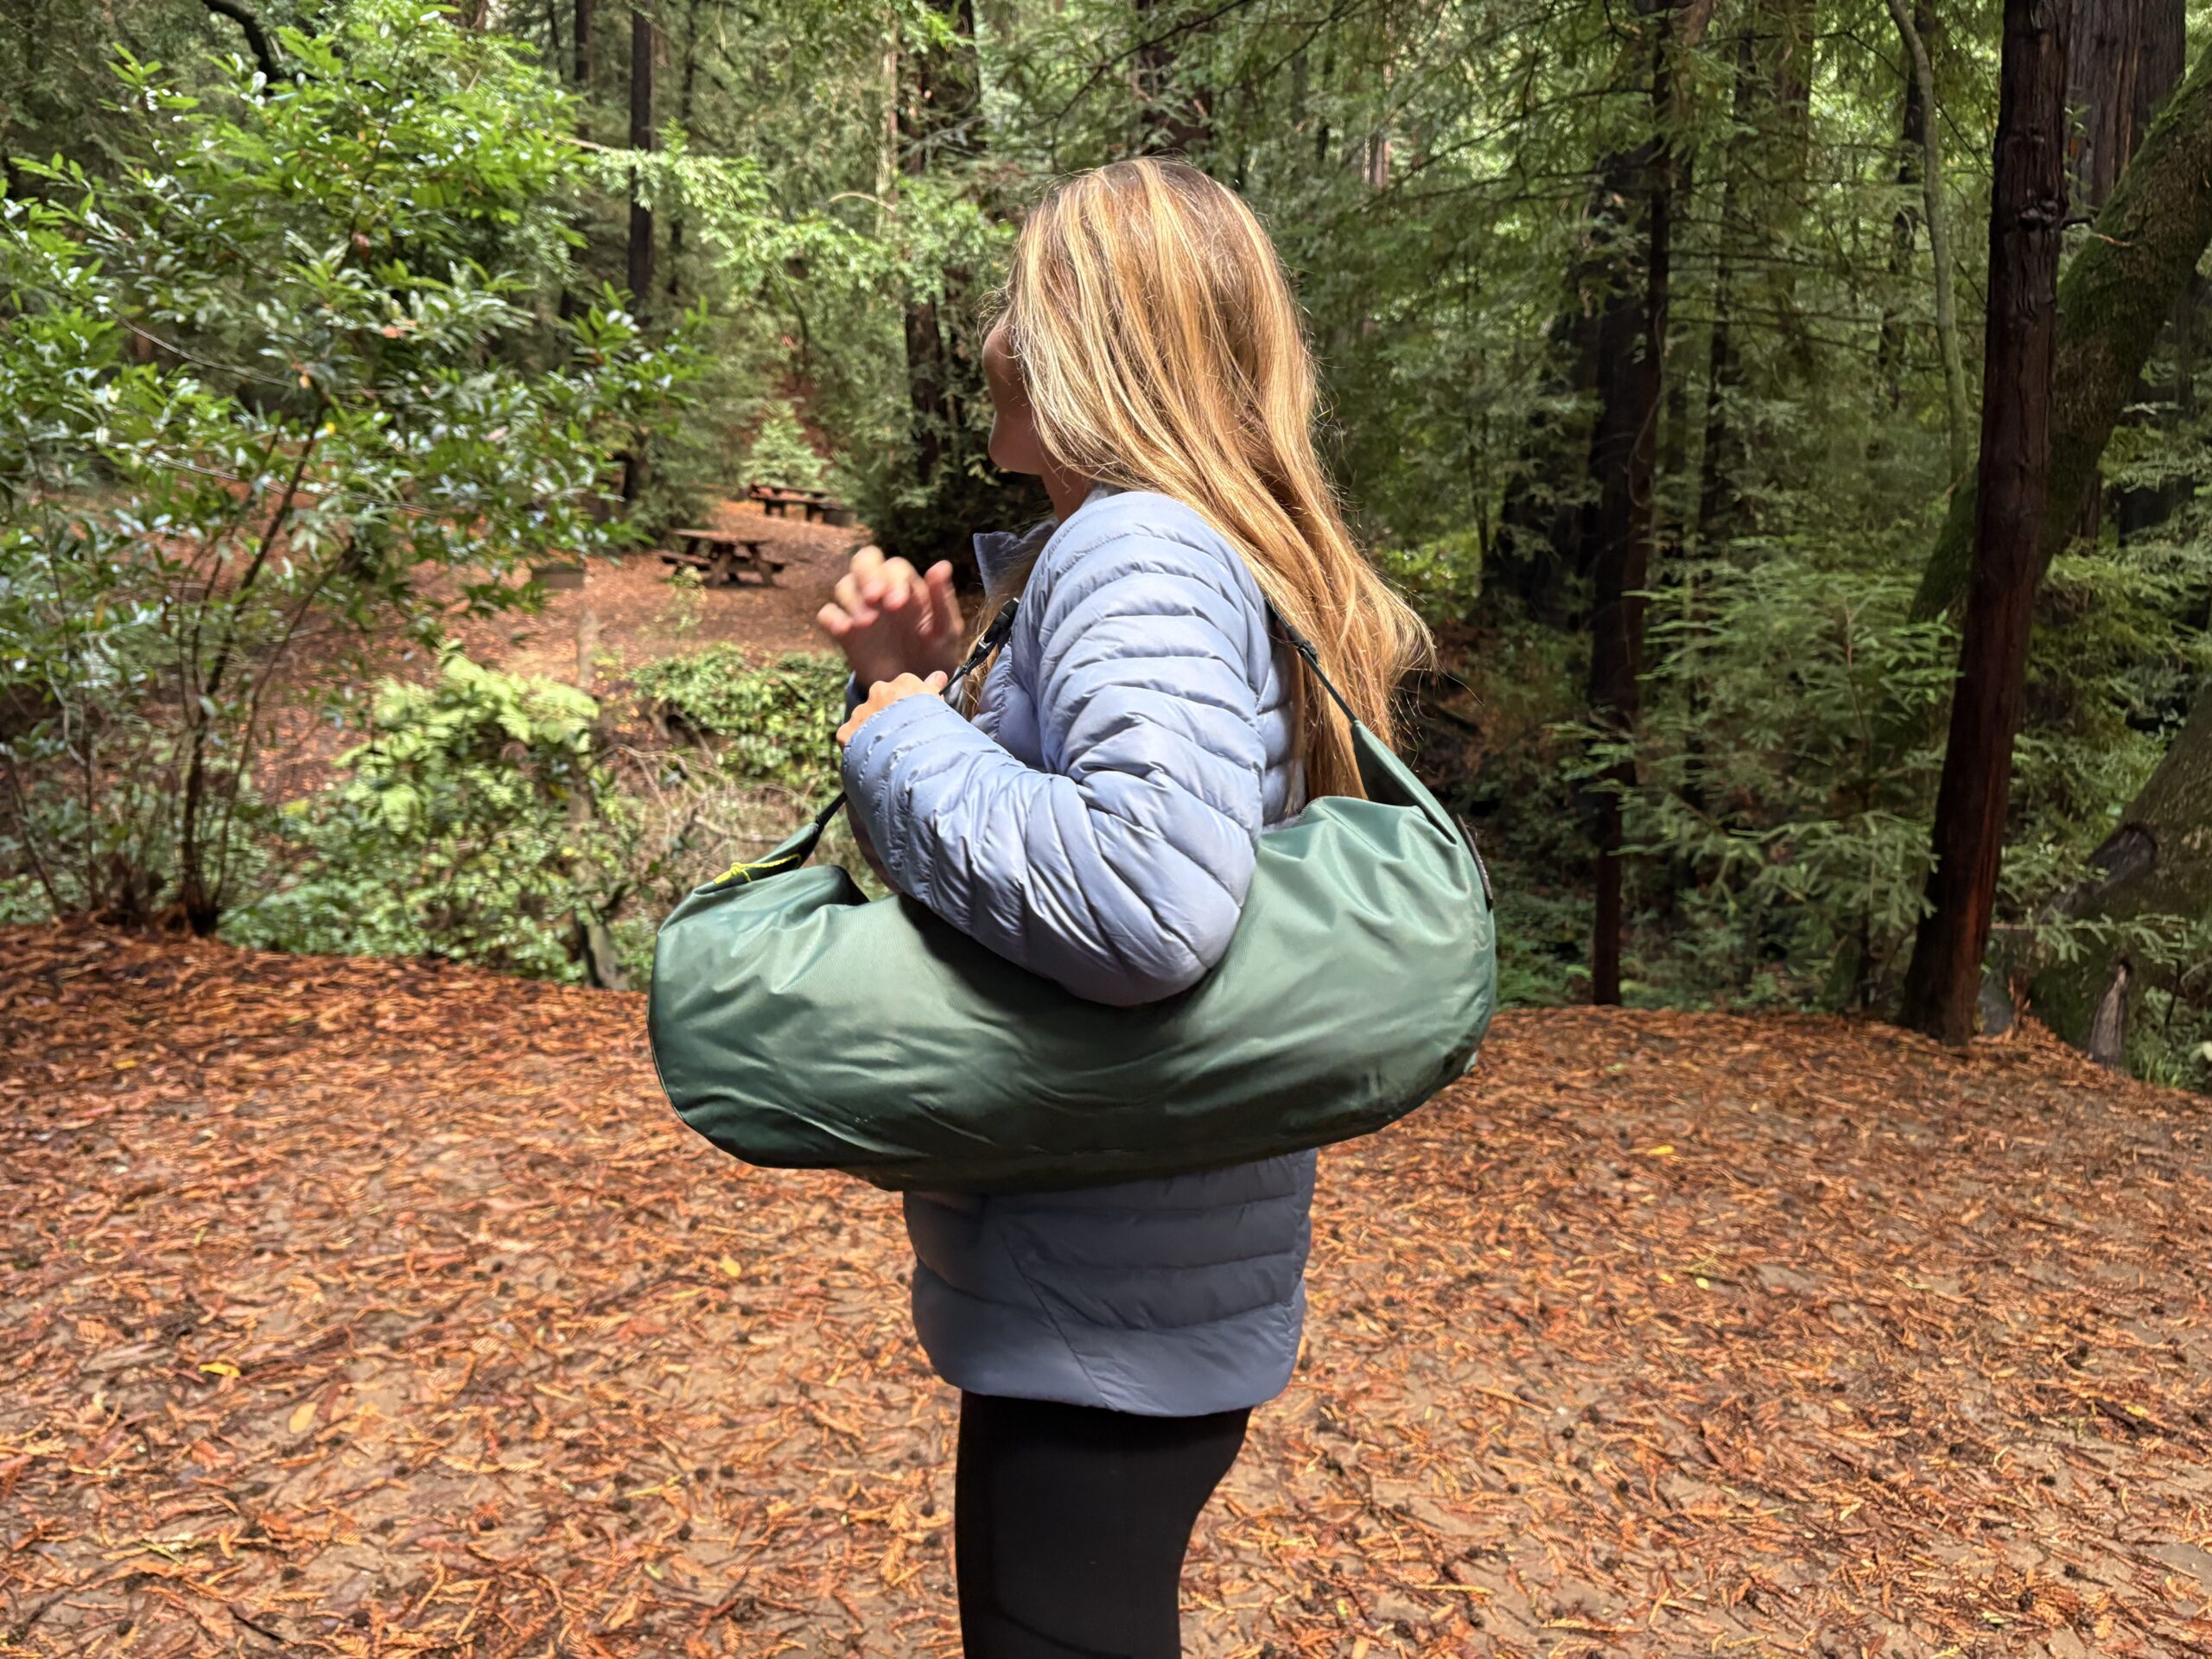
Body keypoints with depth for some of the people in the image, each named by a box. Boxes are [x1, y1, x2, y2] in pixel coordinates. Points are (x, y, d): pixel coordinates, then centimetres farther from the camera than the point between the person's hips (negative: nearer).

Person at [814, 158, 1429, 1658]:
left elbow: (1152, 893, -39)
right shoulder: (1228, 553, 8)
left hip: (1105, 1308, -10)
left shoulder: (1133, 550, -21)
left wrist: (902, 742, -23)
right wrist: (930, 680, 0)